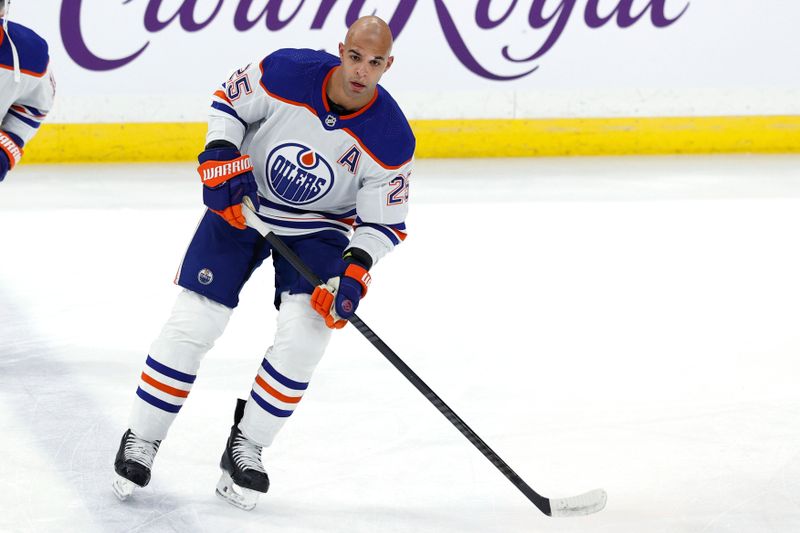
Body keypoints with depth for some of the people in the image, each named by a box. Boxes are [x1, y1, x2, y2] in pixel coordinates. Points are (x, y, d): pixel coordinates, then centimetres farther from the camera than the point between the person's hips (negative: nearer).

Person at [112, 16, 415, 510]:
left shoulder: (391, 139, -22)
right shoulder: (287, 72, -24)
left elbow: (383, 223, -13)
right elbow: (229, 102, -4)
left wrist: (355, 268, -29)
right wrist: (220, 158, -18)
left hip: (320, 228, 0)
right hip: (242, 204, 0)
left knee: (306, 331, -19)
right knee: (192, 324, -6)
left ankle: (245, 448, -1)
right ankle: (140, 442, 10)